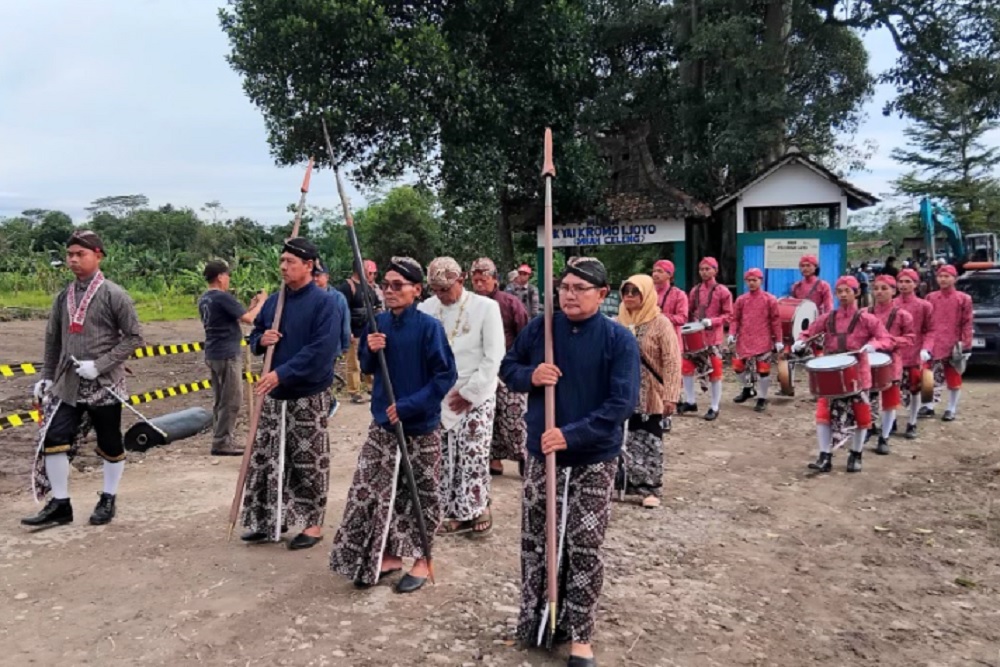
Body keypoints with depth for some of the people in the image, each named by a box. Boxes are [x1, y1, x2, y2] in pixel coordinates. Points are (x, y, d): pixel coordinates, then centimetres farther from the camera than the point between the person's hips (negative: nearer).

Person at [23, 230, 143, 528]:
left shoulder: (114, 295, -9)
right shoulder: (64, 296, 8)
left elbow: (134, 337, -12)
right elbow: (53, 339, 15)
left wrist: (99, 365, -18)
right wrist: (46, 376, 12)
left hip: (104, 384, -5)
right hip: (67, 384, 5)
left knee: (110, 445, 7)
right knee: (54, 439, -2)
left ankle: (108, 499, 25)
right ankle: (60, 504, 11)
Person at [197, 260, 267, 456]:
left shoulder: (203, 299, 12)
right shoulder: (223, 297, -16)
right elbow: (248, 319, -17)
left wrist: (250, 306, 15)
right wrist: (261, 302, -2)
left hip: (212, 354, 9)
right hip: (227, 355, -9)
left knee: (220, 400, 15)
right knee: (232, 401, -3)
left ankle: (220, 439, 20)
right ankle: (222, 442, 0)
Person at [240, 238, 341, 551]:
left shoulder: (324, 302, -13)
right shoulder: (274, 301, 9)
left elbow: (321, 350, -23)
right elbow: (255, 335, 20)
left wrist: (282, 373, -27)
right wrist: (261, 340, -5)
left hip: (308, 397, -7)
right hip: (274, 394, 7)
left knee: (310, 463, 3)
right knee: (266, 458, 12)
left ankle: (313, 524, 16)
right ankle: (270, 519, 27)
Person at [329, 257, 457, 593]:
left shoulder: (429, 326, -14)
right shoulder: (378, 323, 2)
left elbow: (446, 375, -16)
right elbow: (367, 368, 13)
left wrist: (408, 406, -20)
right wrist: (370, 350, -10)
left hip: (421, 426, -5)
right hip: (382, 422, 5)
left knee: (422, 494, 7)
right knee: (373, 491, 8)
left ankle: (421, 560, 24)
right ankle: (388, 555, 25)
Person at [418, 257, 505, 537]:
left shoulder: (486, 307, -8)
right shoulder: (426, 308, 1)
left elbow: (494, 358, -9)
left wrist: (469, 392, -10)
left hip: (476, 398, -3)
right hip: (439, 397, 4)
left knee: (473, 457, -3)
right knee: (446, 458, 6)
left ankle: (479, 510, 16)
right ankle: (459, 513, 20)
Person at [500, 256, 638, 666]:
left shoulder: (619, 339, -11)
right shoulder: (539, 328, -1)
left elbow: (622, 403, -16)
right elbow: (507, 367, 10)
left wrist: (572, 434, -23)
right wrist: (529, 375, -13)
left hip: (594, 460, -3)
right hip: (541, 454, 3)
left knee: (584, 548, 3)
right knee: (534, 541, 12)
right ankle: (535, 619, 31)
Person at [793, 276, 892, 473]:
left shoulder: (866, 319, -3)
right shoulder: (827, 318, 5)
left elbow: (887, 340, -4)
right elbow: (809, 332, 11)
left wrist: (873, 344, -25)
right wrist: (801, 341, -11)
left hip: (857, 374, -2)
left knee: (860, 417, 9)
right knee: (823, 414, -6)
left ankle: (855, 456, 27)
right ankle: (825, 458, 1)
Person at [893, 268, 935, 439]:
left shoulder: (924, 306, -1)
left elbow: (930, 330, 0)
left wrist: (926, 349, -14)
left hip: (916, 356, -1)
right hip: (893, 355, 1)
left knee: (915, 390, 9)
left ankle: (912, 424, 22)